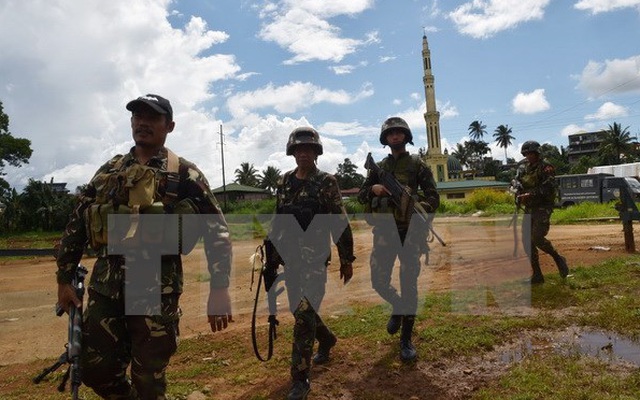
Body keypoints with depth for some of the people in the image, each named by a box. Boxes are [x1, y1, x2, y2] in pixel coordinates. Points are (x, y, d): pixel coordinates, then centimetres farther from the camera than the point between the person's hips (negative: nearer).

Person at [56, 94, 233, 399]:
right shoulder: (109, 171, 11)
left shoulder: (183, 174, -3)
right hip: (105, 285, 5)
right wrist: (64, 279, 13)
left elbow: (216, 229, -8)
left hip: (156, 286, -4)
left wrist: (219, 288, -16)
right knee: (96, 370, 12)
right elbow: (76, 224, 16)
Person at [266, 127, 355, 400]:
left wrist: (347, 259, -5)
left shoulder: (326, 182, -6)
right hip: (289, 258, 6)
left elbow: (340, 223, -6)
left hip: (314, 258, -6)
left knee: (304, 314, -10)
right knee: (299, 309, 18)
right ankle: (326, 339, 47)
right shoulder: (284, 182, 9)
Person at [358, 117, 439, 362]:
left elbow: (433, 197, -1)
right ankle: (398, 308, 35)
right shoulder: (378, 167, 13)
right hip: (385, 231, 3)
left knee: (409, 284, -2)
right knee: (379, 281, 2)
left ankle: (406, 340, 10)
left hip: (410, 232, -3)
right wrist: (373, 189, -10)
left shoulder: (418, 165, 3)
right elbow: (361, 195, 12)